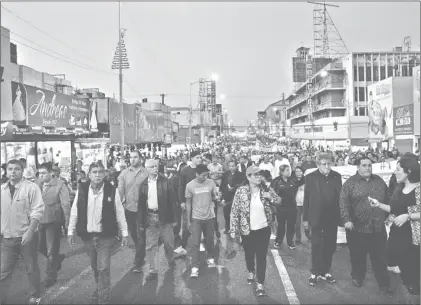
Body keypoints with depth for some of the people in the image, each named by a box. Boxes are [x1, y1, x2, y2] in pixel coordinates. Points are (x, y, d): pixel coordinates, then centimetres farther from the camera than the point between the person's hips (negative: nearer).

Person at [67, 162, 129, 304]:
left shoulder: (112, 191, -10)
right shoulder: (81, 189, -4)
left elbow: (119, 213, -4)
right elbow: (74, 211, 2)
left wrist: (125, 233, -3)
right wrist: (71, 231, 2)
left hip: (105, 236, -3)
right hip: (87, 235, 3)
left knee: (103, 268, -2)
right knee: (94, 267, 19)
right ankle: (99, 288, 42)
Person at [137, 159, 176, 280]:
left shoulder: (165, 181, -3)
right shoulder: (143, 184, 4)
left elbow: (172, 200, -3)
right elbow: (141, 204, 6)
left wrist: (173, 218, -7)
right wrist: (141, 222, 3)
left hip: (164, 216, -1)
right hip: (150, 217, 2)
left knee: (168, 242, 9)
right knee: (152, 246, 5)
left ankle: (170, 260, 37)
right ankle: (153, 271, 15)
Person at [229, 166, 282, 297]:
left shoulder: (267, 190, -6)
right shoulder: (241, 191, -13)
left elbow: (279, 201, 7)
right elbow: (234, 211, -10)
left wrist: (271, 197, -16)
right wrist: (233, 229, -12)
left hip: (263, 229, 1)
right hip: (247, 230, 0)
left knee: (261, 257, 3)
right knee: (249, 254, 19)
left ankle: (260, 284, 15)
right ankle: (251, 272, 49)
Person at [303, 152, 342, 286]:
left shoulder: (337, 176, 3)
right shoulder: (311, 177, -6)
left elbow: (340, 196, 6)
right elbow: (306, 199, -4)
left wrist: (341, 215, 4)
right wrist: (305, 219, -4)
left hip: (332, 218, 3)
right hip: (317, 218, -3)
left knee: (330, 246, 11)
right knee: (317, 245, 1)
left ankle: (326, 272, 25)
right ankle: (315, 273, 14)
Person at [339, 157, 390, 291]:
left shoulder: (379, 181, 8)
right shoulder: (350, 183, -5)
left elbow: (387, 199, 17)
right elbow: (343, 202, -13)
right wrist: (346, 220, -22)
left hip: (378, 227, 3)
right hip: (357, 227, -2)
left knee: (380, 256, 9)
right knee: (358, 256, 12)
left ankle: (384, 283, 22)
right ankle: (357, 277, 31)